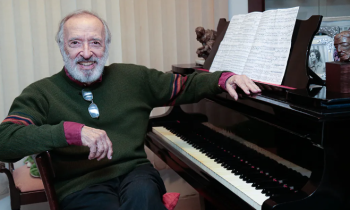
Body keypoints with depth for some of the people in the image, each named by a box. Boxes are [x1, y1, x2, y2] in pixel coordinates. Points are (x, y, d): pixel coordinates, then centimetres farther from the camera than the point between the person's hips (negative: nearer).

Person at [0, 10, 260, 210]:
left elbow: (184, 86, 19)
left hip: (135, 173, 3)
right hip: (81, 187, -3)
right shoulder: (41, 94, 0)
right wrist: (72, 131, -27)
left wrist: (224, 79, 1)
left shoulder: (132, 78, 11)